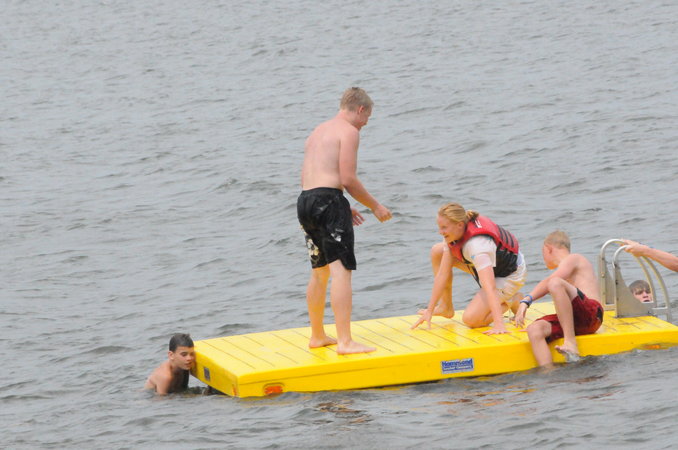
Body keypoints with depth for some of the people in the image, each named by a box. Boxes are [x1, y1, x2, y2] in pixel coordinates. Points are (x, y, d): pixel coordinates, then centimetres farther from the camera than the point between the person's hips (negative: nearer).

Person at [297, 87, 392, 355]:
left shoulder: (318, 131, 24)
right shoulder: (349, 131, -2)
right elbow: (348, 179, -11)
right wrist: (375, 206, 1)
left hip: (305, 200, 9)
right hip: (328, 200, -9)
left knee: (319, 272, 20)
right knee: (340, 270, -12)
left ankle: (317, 336, 29)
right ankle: (345, 341, -20)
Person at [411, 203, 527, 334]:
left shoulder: (477, 244, -39)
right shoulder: (453, 233, -14)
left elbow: (489, 287, -46)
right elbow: (442, 274, -10)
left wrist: (498, 323, -53)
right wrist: (430, 311, -11)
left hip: (509, 276, -8)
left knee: (471, 319, -22)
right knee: (437, 252, -2)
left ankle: (512, 301, 2)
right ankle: (446, 307, 10)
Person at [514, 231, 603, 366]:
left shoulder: (573, 259, 6)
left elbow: (549, 282, -11)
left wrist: (526, 300, -20)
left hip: (591, 313, -8)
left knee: (555, 283, -32)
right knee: (534, 330, -19)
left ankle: (571, 342, -34)